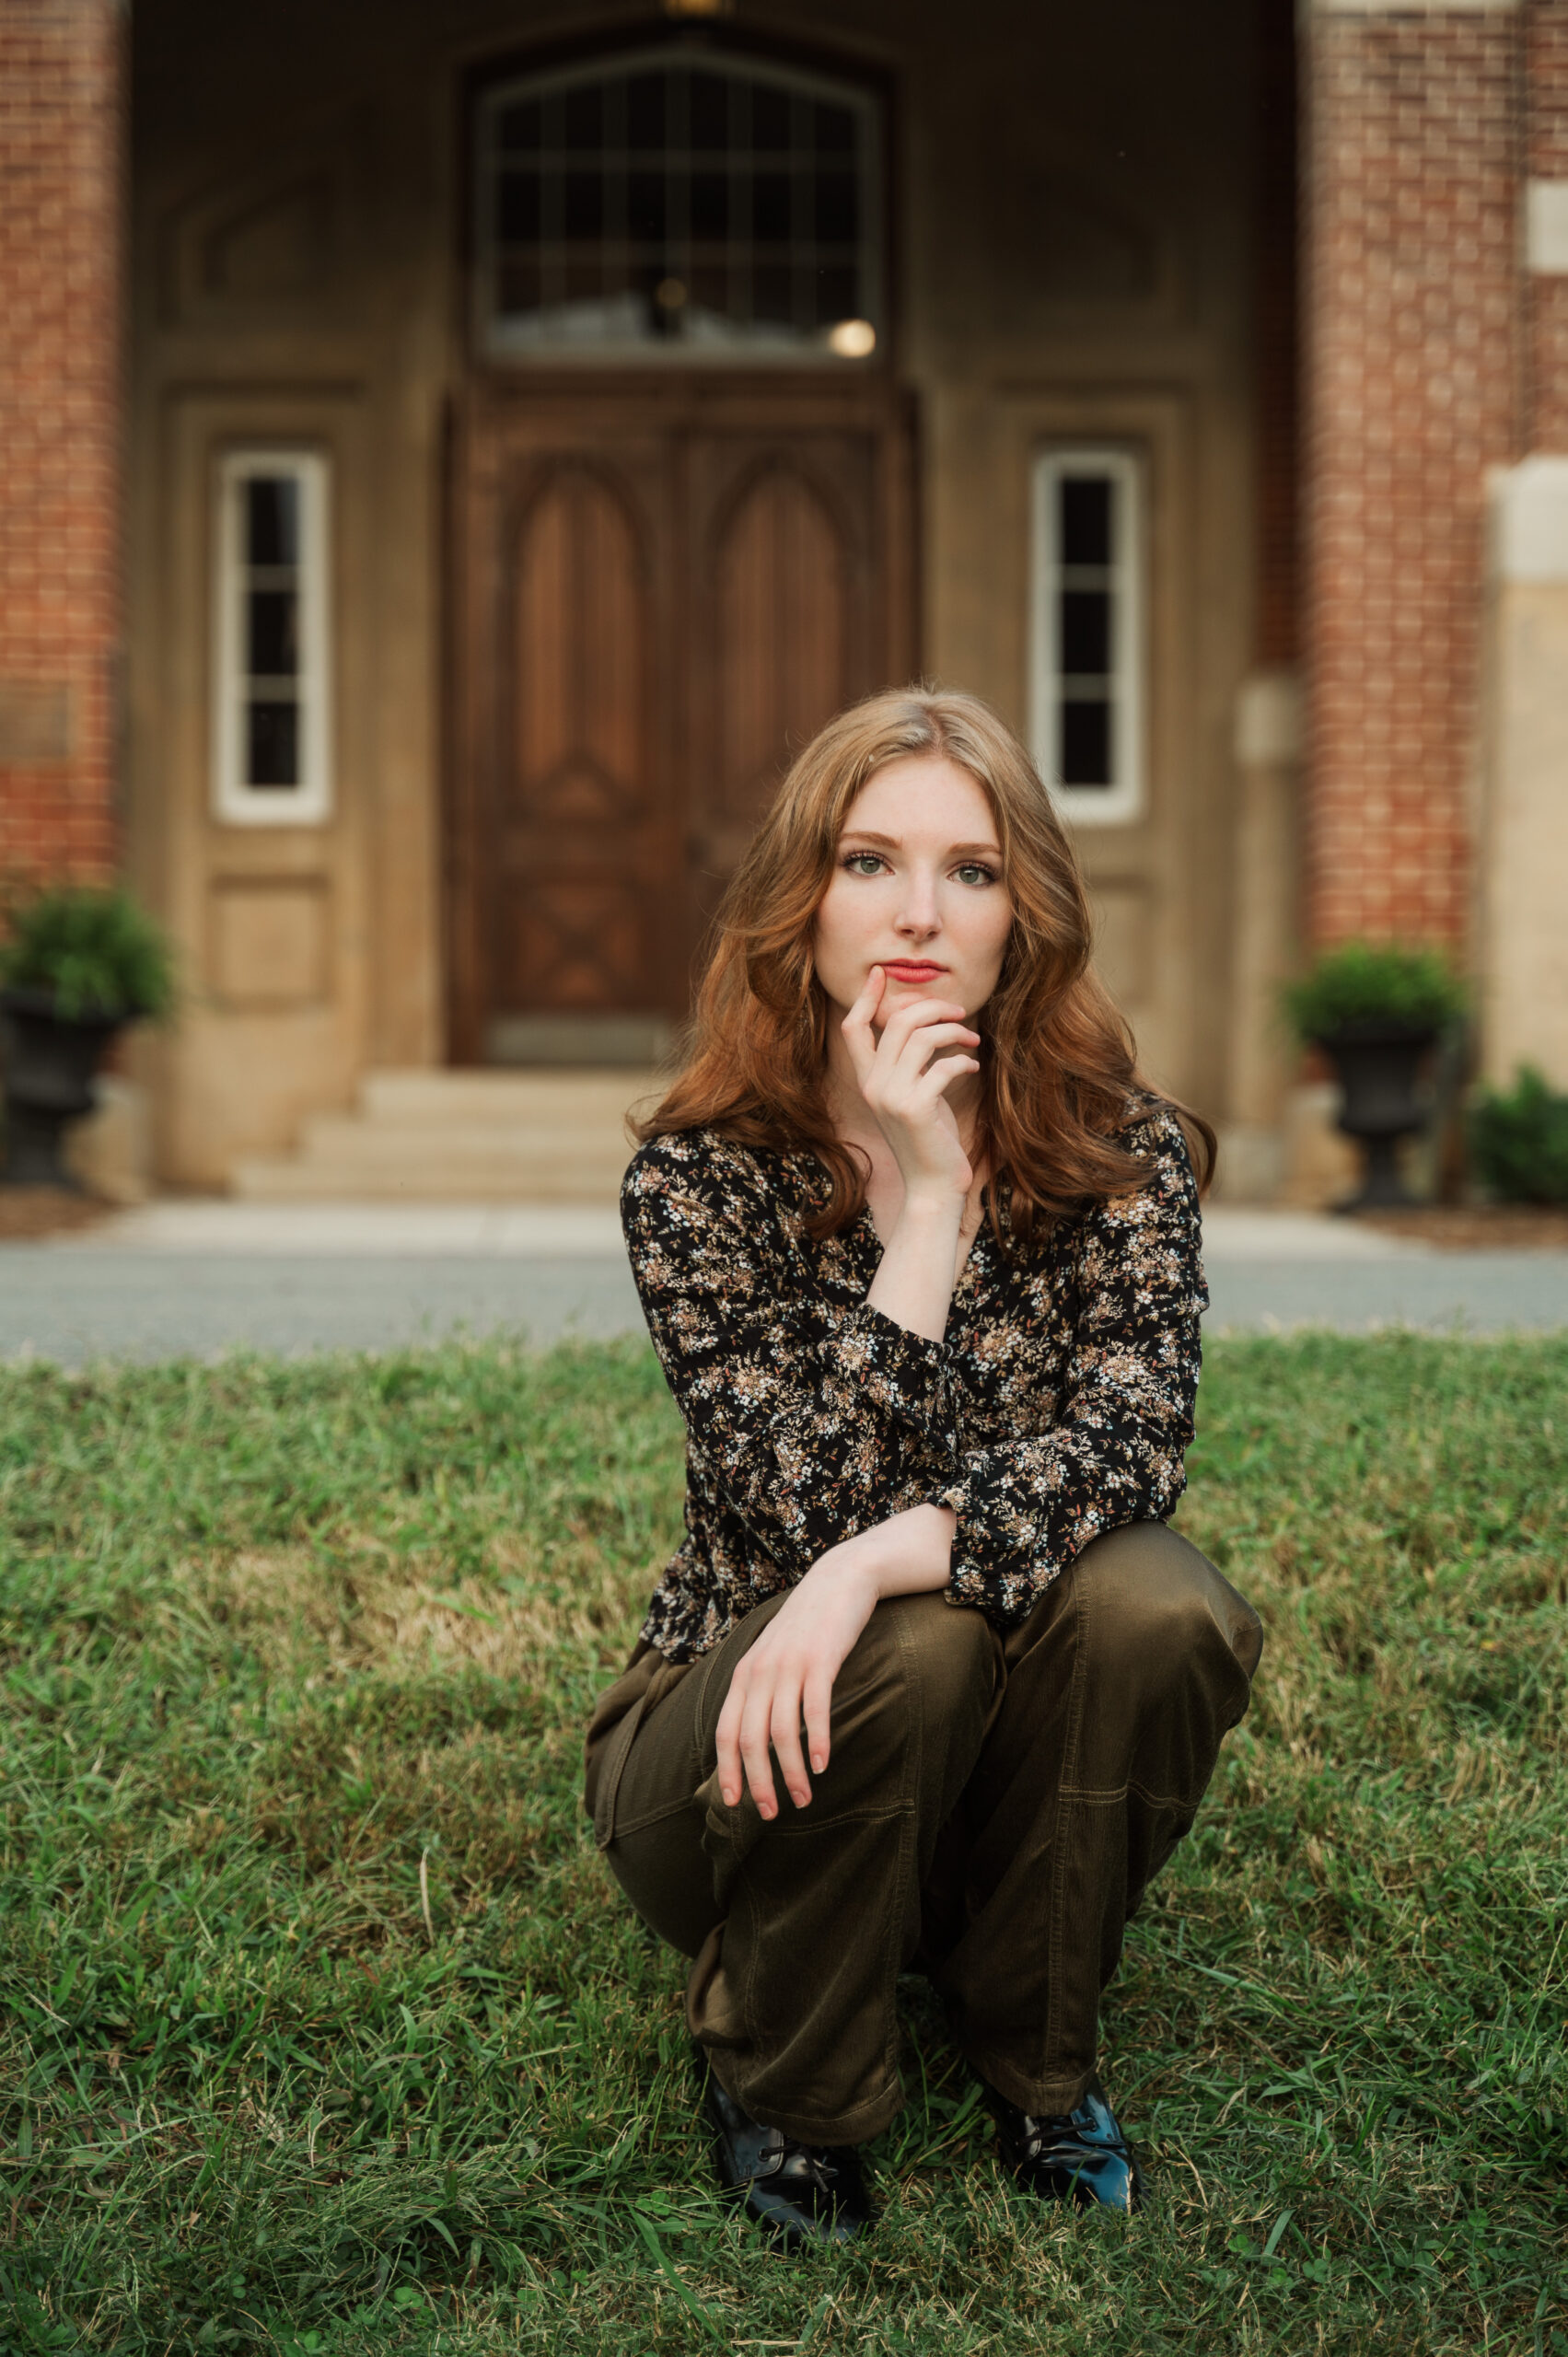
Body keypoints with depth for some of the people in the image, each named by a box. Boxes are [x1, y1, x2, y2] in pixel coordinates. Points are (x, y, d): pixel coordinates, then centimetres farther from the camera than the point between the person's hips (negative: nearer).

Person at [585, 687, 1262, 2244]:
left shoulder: (1119, 1149, -8)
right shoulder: (698, 1176, -14)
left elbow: (1125, 1440, -22)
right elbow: (801, 1516, -23)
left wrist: (874, 1565, -38)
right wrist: (923, 1203, -28)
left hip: (1012, 1775, 2)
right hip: (741, 1736, -2)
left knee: (1151, 1608, -29)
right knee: (911, 1646, -34)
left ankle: (1036, 2055, -2)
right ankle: (782, 2084, -5)